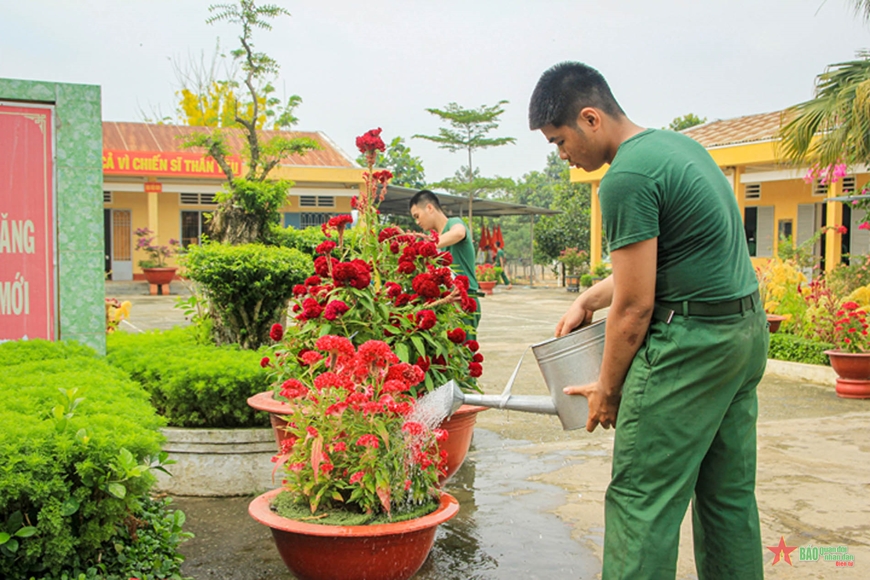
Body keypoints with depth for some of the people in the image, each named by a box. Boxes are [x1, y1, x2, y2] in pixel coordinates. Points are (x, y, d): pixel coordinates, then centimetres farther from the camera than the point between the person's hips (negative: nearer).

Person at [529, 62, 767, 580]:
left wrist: (607, 391, -3)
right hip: (748, 328, 10)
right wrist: (587, 301, 19)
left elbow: (634, 309, -15)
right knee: (728, 493, 16)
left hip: (693, 340, -10)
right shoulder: (677, 143, 13)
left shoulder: (627, 178, -17)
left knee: (641, 499, -4)